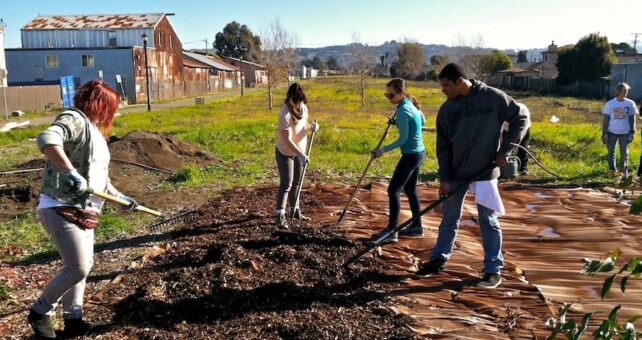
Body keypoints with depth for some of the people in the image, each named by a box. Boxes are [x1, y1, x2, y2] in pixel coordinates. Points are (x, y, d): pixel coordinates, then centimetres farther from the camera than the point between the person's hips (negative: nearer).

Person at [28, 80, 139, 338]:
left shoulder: (94, 132, 19)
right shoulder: (74, 119, -11)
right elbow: (46, 139, -32)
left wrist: (119, 197, 27)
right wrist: (70, 173, -38)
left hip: (83, 212, 10)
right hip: (61, 210, -10)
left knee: (83, 265, 16)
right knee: (78, 268, -11)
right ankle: (40, 312, 12)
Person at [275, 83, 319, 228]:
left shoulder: (303, 108, -3)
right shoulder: (285, 113, -26)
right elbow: (287, 140, -28)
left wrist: (311, 126, -7)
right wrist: (301, 154, -33)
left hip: (299, 151, 7)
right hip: (285, 152, -7)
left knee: (296, 182, 15)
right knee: (286, 183, -11)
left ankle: (295, 211, 28)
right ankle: (280, 215, -10)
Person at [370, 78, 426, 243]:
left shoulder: (402, 111, -19)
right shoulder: (411, 105, 8)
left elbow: (403, 139, -20)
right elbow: (423, 122, 25)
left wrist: (383, 150, -17)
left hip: (411, 155, -10)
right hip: (419, 152, 10)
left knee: (393, 190, -6)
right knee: (410, 189, 18)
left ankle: (391, 231, -4)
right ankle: (417, 226, 28)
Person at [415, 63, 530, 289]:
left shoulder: (494, 98, -10)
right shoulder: (446, 109, 0)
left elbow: (521, 118, -1)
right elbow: (443, 146, 3)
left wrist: (505, 150, -9)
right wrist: (444, 177, -4)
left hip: (485, 173, -4)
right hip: (456, 174, 4)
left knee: (488, 221, 4)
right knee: (449, 219, 14)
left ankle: (493, 270, 15)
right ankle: (438, 260, 29)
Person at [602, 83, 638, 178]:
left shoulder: (630, 103, 0)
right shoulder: (610, 104, -3)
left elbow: (632, 119, 6)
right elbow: (606, 119, 0)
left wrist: (632, 132, 1)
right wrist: (604, 133, -4)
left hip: (625, 133, 0)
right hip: (612, 132, 0)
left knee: (624, 153, 5)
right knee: (610, 152, 7)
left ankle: (623, 171, 17)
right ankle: (612, 170, 23)